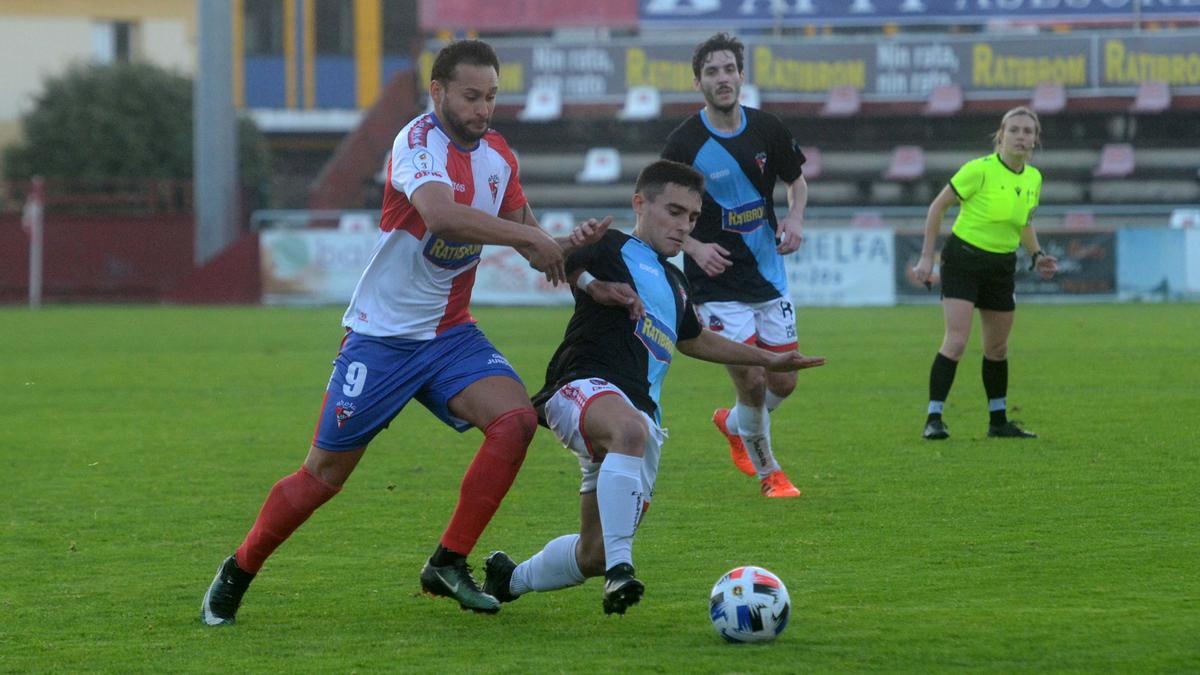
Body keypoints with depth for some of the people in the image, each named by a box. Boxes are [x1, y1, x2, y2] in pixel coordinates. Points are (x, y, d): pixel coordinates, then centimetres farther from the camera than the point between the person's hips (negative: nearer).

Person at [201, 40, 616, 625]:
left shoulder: (498, 156, 3)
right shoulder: (418, 142, -20)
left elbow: (523, 231, 12)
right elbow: (440, 214, -39)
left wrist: (565, 245, -10)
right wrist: (531, 237, -35)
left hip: (449, 335, 6)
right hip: (381, 337, -6)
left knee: (516, 418, -19)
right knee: (325, 474, 0)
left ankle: (448, 564, -8)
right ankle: (236, 575, 22)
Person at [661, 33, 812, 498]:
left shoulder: (767, 129, -3)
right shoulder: (684, 144, -14)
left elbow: (796, 180, 14)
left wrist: (796, 218, -6)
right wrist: (695, 247, -21)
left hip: (769, 278, 4)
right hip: (717, 284, -4)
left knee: (784, 382, 8)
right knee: (752, 380, -11)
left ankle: (733, 424, 40)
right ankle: (767, 472, 14)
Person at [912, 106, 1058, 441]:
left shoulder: (1033, 178, 3)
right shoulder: (980, 170, -16)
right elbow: (937, 206, -9)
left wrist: (1036, 255, 4)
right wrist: (926, 257, -10)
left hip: (1002, 265, 6)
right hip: (963, 259, -6)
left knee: (997, 347, 13)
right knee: (956, 340, -16)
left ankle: (998, 420, 26)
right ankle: (934, 418, -12)